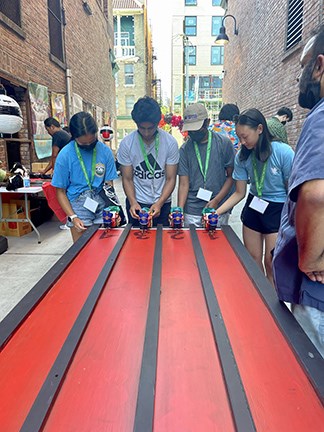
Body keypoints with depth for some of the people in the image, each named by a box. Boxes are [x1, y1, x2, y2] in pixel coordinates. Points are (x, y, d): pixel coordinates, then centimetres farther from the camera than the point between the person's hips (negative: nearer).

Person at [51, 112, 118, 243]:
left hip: (102, 204, 2)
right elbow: (60, 191, -1)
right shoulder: (65, 155, -7)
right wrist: (72, 217, -12)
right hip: (78, 207, -1)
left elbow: (109, 184, 1)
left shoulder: (105, 151, -3)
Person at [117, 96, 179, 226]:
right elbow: (127, 179, -3)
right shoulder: (126, 143, -9)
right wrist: (133, 202, -20)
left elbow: (170, 179, -7)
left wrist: (159, 203, -22)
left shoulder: (170, 142, -10)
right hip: (136, 202, 0)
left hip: (163, 203, 0)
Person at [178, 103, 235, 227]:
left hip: (219, 211, 0)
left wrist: (216, 200, -9)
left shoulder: (224, 143, -1)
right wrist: (179, 210, -15)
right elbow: (184, 184, -2)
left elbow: (231, 176, 2)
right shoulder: (185, 150, 1)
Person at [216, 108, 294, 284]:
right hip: (253, 206, 4)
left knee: (271, 263, 1)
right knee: (252, 260, 12)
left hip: (278, 210, -4)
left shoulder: (284, 152, -21)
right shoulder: (242, 157, -8)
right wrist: (216, 212, -12)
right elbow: (239, 193, -1)